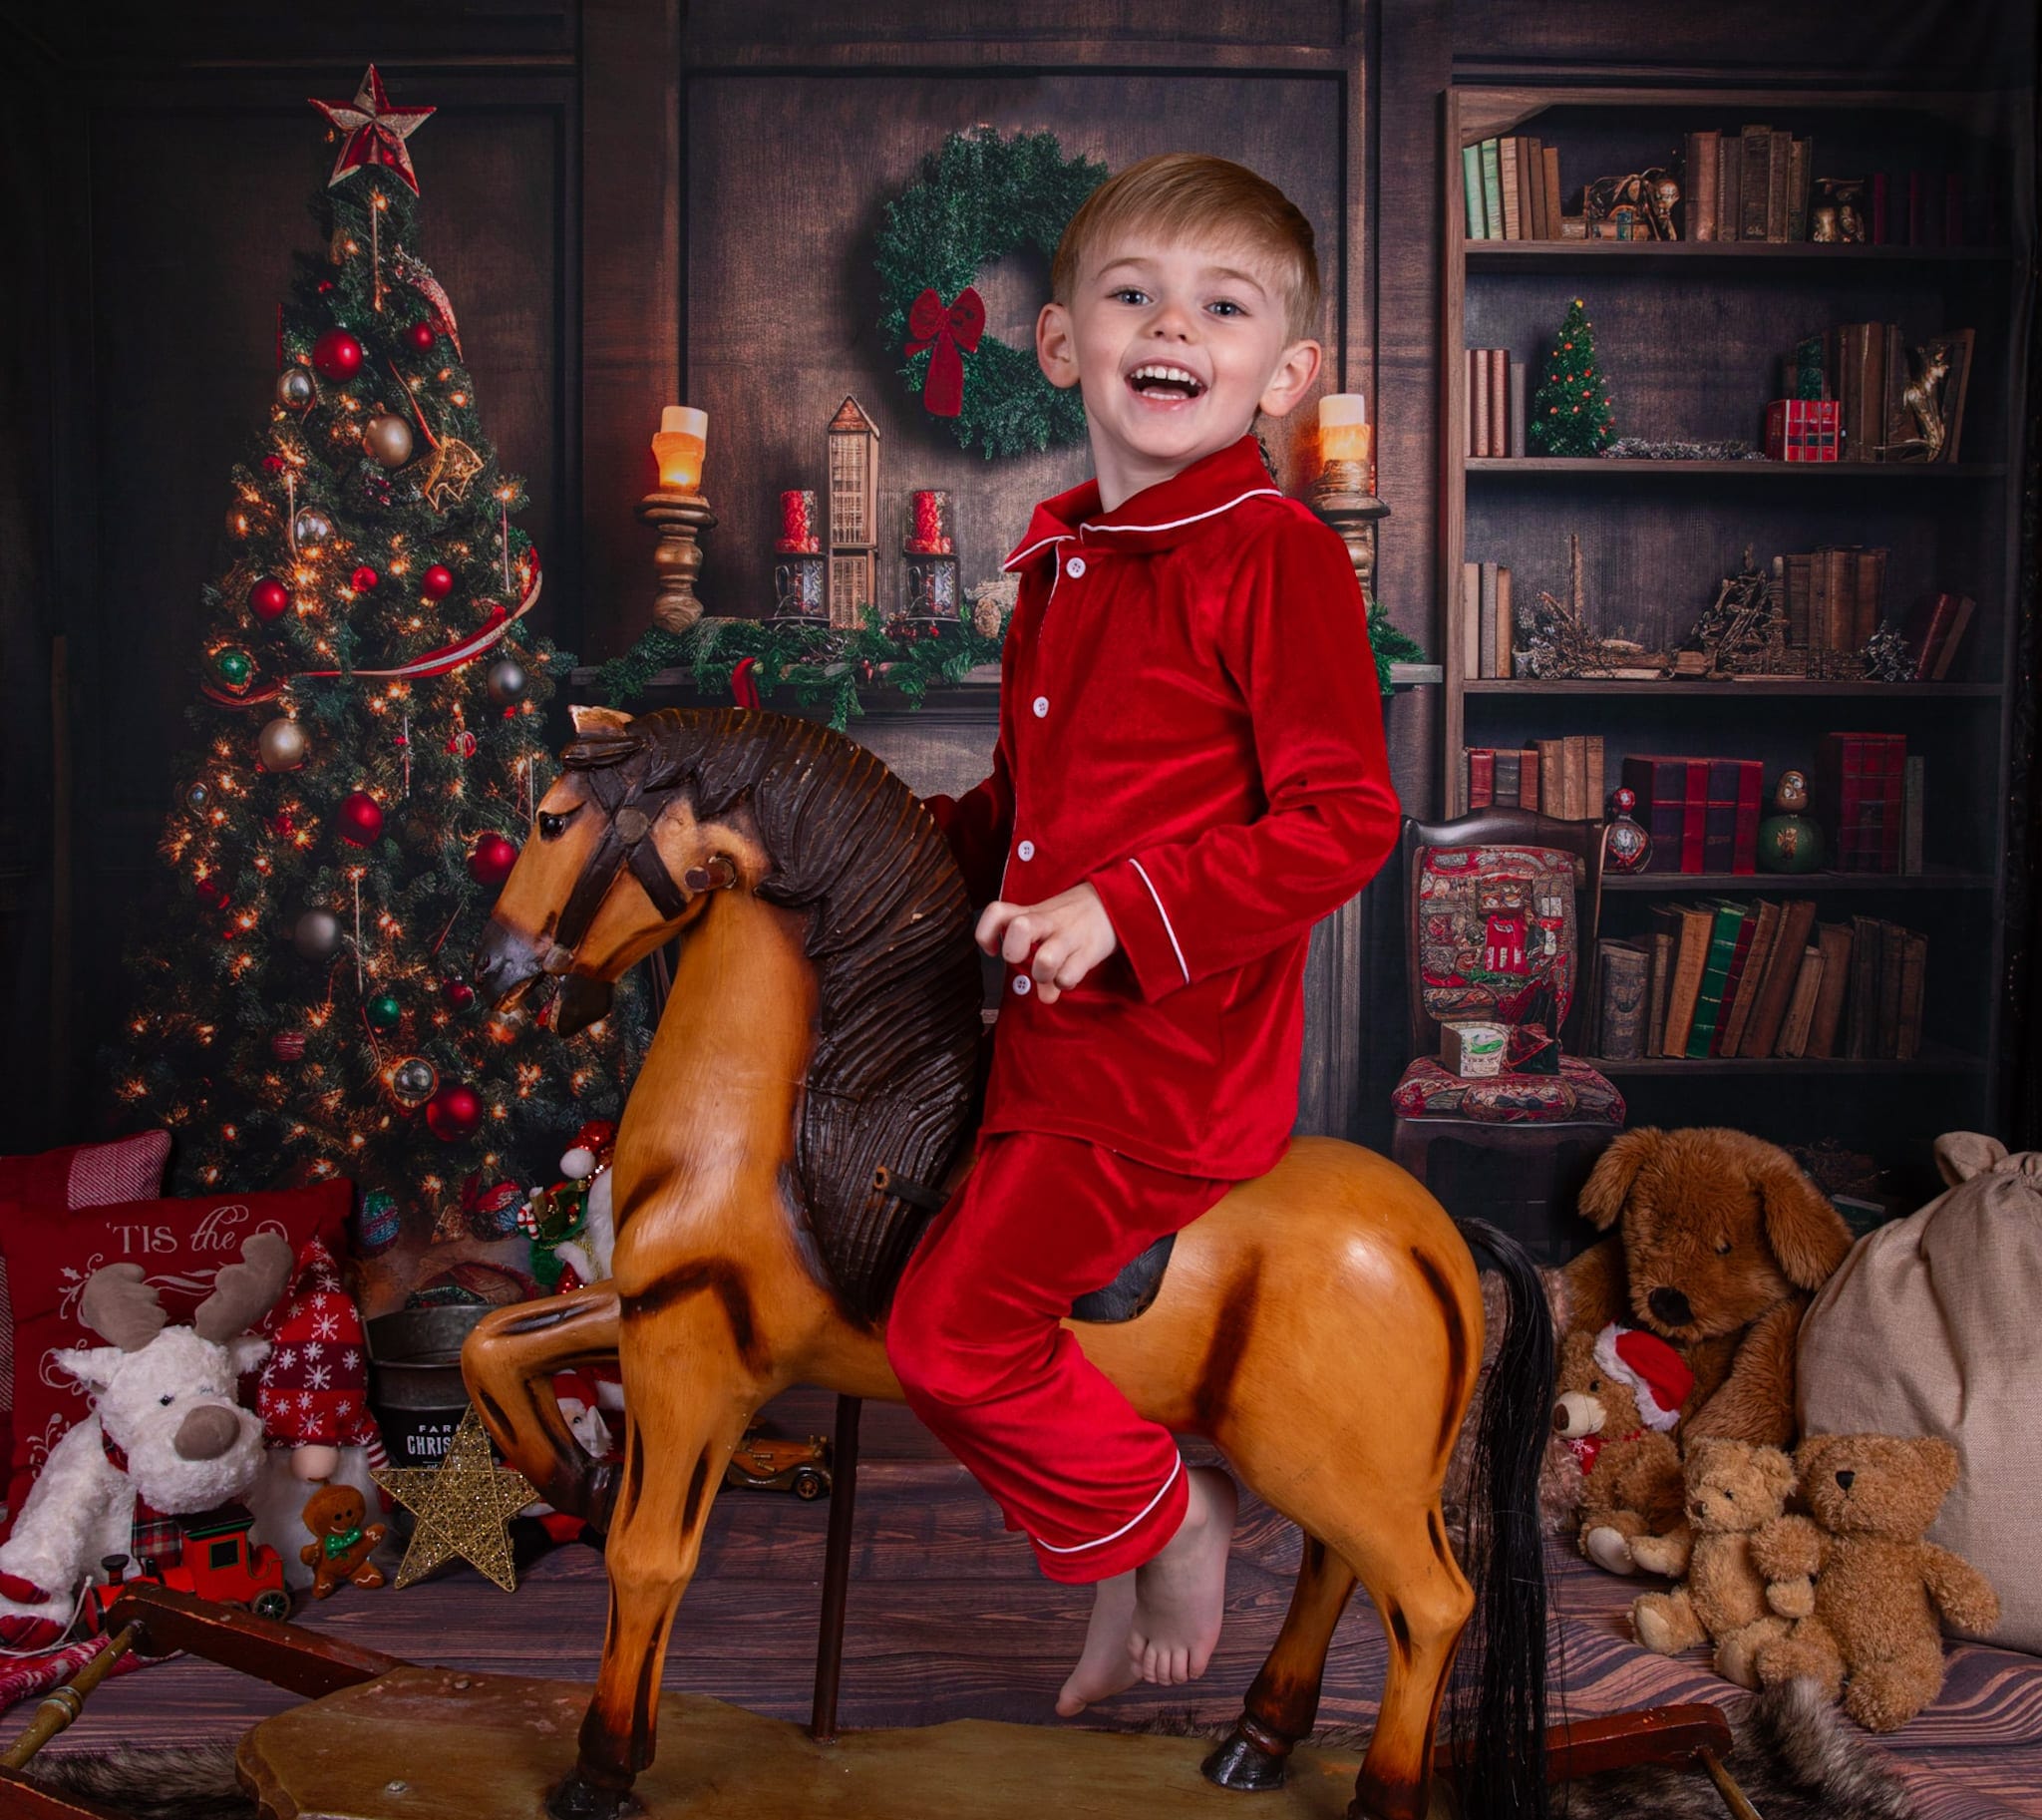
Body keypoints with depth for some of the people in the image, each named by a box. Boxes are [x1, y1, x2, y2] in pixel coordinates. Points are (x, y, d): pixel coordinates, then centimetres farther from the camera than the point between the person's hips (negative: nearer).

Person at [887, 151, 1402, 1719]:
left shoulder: (1275, 554, -14)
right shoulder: (1062, 557, 12)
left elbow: (1344, 822, -19)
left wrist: (1120, 911, -24)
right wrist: (943, 840, 7)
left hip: (1174, 1051, -9)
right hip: (1051, 1034, 9)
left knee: (953, 1327, -10)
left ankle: (1165, 1520, 16)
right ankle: (1147, 1527, 35)